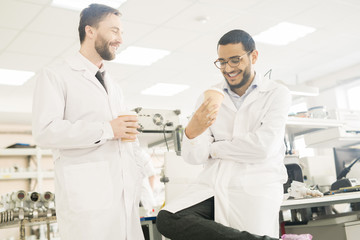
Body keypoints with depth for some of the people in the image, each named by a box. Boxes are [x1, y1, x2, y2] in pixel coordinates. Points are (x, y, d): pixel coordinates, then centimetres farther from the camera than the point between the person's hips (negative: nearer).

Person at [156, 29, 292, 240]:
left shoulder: (277, 94, 2)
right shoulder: (210, 97, 9)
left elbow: (263, 146, -14)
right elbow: (194, 157, 1)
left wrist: (214, 148, -2)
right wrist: (192, 132, -23)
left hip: (255, 189, -3)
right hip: (214, 184, 4)